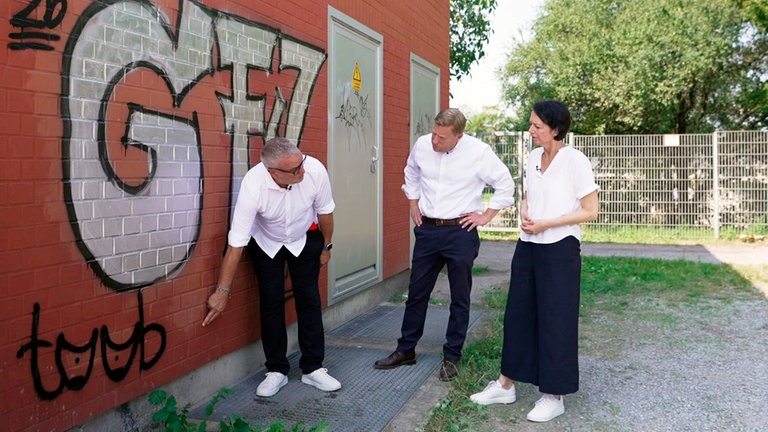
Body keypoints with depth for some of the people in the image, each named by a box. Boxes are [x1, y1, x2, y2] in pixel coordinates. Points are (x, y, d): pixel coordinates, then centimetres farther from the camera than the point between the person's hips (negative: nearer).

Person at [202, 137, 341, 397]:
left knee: (309, 300, 1)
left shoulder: (314, 170, -32)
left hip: (305, 239, 2)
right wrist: (222, 291, -28)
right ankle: (276, 371, 13)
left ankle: (312, 368, 12)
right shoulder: (253, 184, -36)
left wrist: (327, 246, 3)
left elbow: (324, 211, -10)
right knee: (271, 303, -1)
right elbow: (236, 243, -32)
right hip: (266, 243, -1)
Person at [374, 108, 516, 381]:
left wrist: (486, 216, -4)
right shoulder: (422, 145, -2)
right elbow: (411, 173, 20)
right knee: (416, 293, 11)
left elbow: (505, 184, -2)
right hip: (427, 230, 4)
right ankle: (405, 350, 25)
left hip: (461, 232, -3)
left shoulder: (479, 152, -12)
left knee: (460, 299, 6)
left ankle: (452, 357, 19)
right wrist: (413, 203, 14)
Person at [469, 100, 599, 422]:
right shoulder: (533, 157, 8)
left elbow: (590, 211, -11)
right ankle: (505, 386, 24)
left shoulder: (575, 161, -11)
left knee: (555, 320, 3)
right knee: (518, 313, 11)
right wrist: (524, 216, -3)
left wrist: (545, 224, -16)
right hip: (528, 247, 7)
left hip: (559, 249, -6)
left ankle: (553, 396, 17)